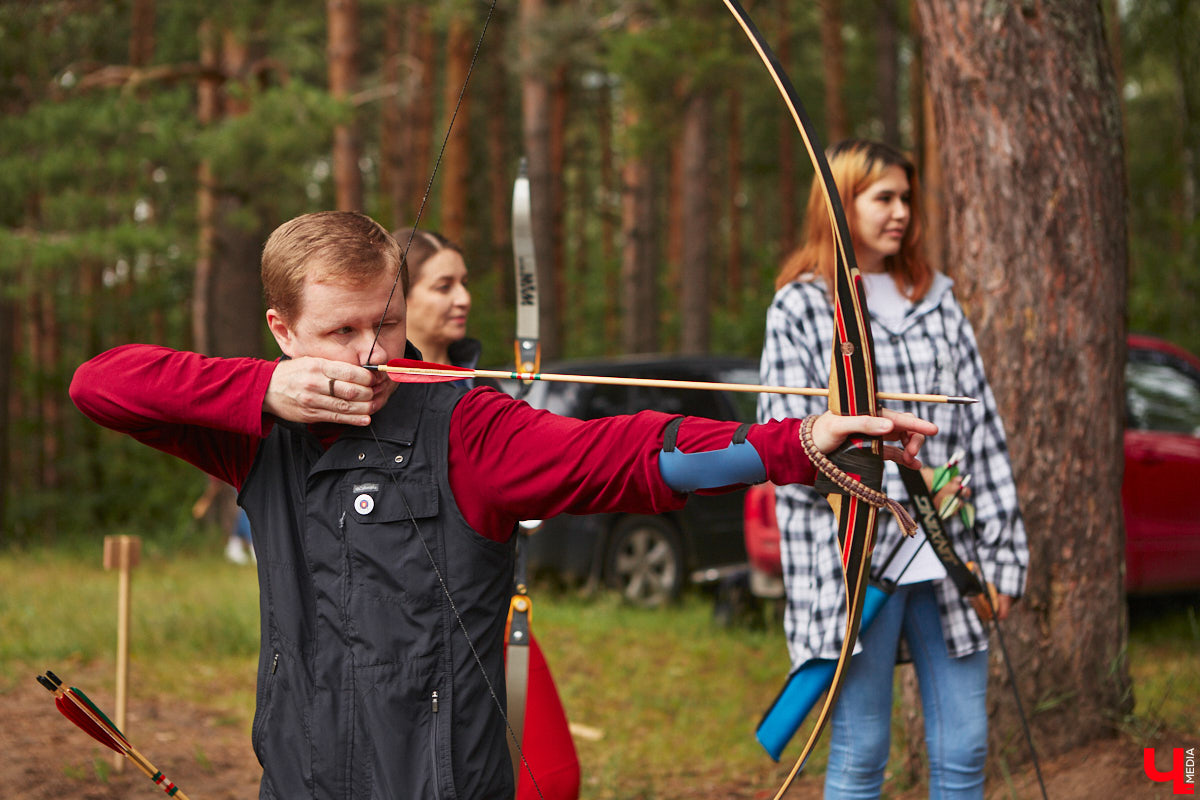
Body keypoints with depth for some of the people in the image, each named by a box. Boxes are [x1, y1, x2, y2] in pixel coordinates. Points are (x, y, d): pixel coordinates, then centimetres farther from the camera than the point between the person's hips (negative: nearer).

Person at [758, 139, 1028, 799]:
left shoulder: (937, 300, 14)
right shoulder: (801, 309, 1)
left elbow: (982, 429, 11)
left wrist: (1002, 551, 6)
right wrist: (901, 480, -15)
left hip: (949, 560, 4)